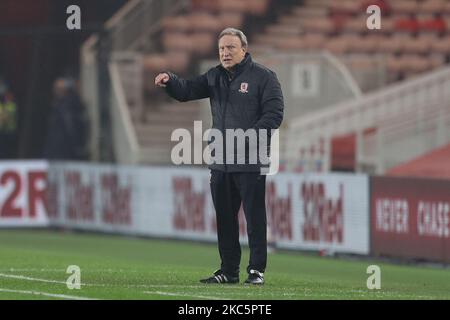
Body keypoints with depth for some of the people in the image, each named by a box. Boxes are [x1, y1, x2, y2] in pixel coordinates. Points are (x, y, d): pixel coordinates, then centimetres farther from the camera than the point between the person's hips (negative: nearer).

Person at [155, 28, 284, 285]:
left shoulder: (263, 76, -4)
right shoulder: (215, 77, 15)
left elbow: (274, 114, -10)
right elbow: (187, 90, 11)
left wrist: (248, 138, -20)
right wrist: (169, 81, -11)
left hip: (251, 163, -6)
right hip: (221, 162, 6)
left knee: (255, 217, -4)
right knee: (225, 218, 10)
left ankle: (257, 270, 0)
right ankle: (229, 270, 18)